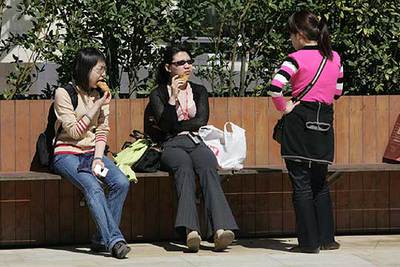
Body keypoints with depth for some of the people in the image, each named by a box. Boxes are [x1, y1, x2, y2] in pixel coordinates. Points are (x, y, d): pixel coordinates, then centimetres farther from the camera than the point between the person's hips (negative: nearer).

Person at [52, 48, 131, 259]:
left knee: (121, 183, -22)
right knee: (93, 188, -32)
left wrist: (98, 157, -8)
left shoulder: (100, 95, 14)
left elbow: (102, 131, 9)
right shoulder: (63, 93, -4)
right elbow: (73, 132, -9)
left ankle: (102, 239, -18)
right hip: (67, 154, -5)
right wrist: (96, 107, -11)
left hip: (92, 152, 6)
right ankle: (114, 240, -39)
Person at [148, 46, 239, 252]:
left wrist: (175, 126, 1)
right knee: (184, 166, -38)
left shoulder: (199, 91, 23)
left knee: (208, 166, -34)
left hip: (196, 142, 2)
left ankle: (221, 229, -55)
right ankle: (191, 231, -58)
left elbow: (201, 121, 7)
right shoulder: (158, 95, 14)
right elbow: (165, 125, -1)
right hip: (171, 146, -2)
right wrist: (173, 98, -8)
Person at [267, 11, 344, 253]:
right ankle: (326, 238, 17)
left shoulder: (296, 59, -12)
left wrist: (284, 108, -7)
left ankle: (309, 241, 2)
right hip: (325, 122, 5)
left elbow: (275, 88, -23)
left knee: (302, 184, 2)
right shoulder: (335, 58, 5)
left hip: (299, 123, -5)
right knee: (320, 183, 17)